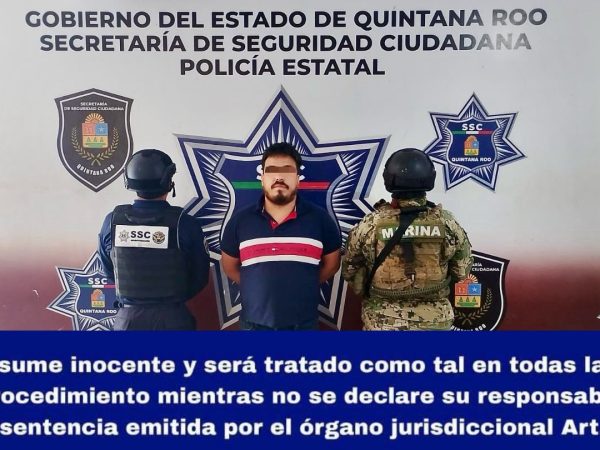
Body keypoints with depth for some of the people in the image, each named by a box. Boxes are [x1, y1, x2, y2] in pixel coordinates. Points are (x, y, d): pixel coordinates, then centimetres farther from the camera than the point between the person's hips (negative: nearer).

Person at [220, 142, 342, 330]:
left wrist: (302, 287, 5)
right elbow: (229, 266, 10)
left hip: (304, 324, 0)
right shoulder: (240, 221, -2)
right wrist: (259, 289, 6)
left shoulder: (320, 219, -3)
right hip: (254, 323, 1)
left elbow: (331, 264, 8)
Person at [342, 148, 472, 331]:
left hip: (383, 322, -1)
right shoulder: (447, 223, -12)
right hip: (435, 320, 1)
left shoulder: (369, 225, -15)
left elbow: (350, 271, -4)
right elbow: (462, 271, 0)